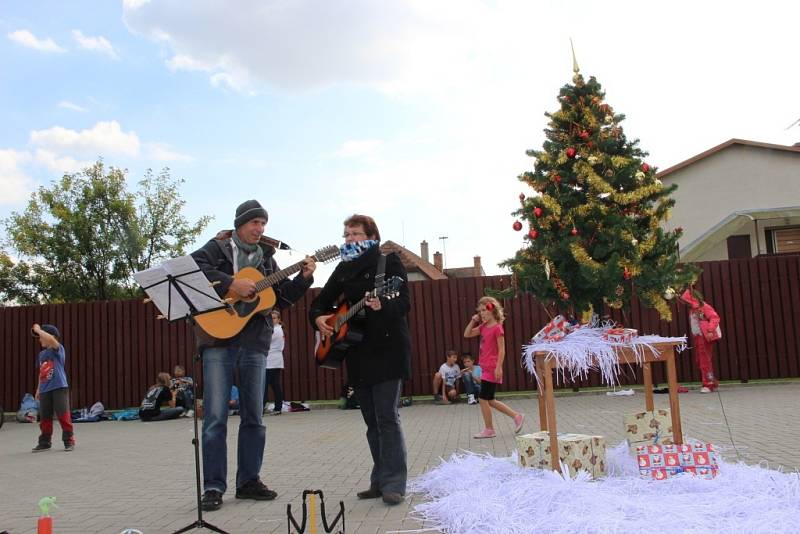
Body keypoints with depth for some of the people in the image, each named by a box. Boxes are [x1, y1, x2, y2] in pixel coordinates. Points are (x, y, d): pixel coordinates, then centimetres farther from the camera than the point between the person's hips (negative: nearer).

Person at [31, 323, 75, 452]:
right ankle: (45, 442, 21)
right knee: (44, 417, 11)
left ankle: (69, 441, 2)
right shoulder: (41, 354, 15)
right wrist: (38, 389, 21)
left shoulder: (58, 349, -6)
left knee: (64, 416, -6)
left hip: (59, 388, -7)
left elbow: (51, 339, -28)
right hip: (44, 390, 7)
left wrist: (38, 330, -15)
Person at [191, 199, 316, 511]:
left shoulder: (265, 258, 17)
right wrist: (231, 284, -21)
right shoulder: (217, 248, 3)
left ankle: (248, 481, 18)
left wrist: (303, 278, 1)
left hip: (255, 343, 5)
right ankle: (213, 487, 2)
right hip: (219, 338, -5)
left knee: (253, 416, 8)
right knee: (216, 417, -5)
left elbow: (282, 299, 15)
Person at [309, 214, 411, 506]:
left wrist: (382, 306, -33)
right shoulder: (344, 269, 14)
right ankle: (379, 480, 17)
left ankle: (394, 484, -4)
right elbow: (321, 301, 20)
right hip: (358, 353, 6)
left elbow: (404, 302, -13)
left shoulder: (389, 261, -3)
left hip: (387, 348, -6)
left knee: (387, 417, -9)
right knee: (371, 421, 10)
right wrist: (318, 318, -2)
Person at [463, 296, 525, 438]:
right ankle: (516, 416, 21)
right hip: (485, 368, 9)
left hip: (492, 369, -9)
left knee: (483, 398, -4)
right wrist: (473, 321, 5)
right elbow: (467, 334, 18)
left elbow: (501, 350, -14)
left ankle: (488, 429, 7)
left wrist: (498, 368, -18)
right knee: (490, 401, 12)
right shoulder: (483, 327, 11)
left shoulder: (497, 328, -12)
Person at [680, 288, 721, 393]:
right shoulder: (692, 310, 14)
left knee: (705, 360, -5)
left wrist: (710, 331, -26)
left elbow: (715, 317, -19)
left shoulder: (704, 307, -11)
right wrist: (693, 337, 11)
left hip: (705, 337, -9)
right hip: (697, 337, 9)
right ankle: (713, 383, 23)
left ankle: (708, 384, 1)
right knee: (699, 360, 12)